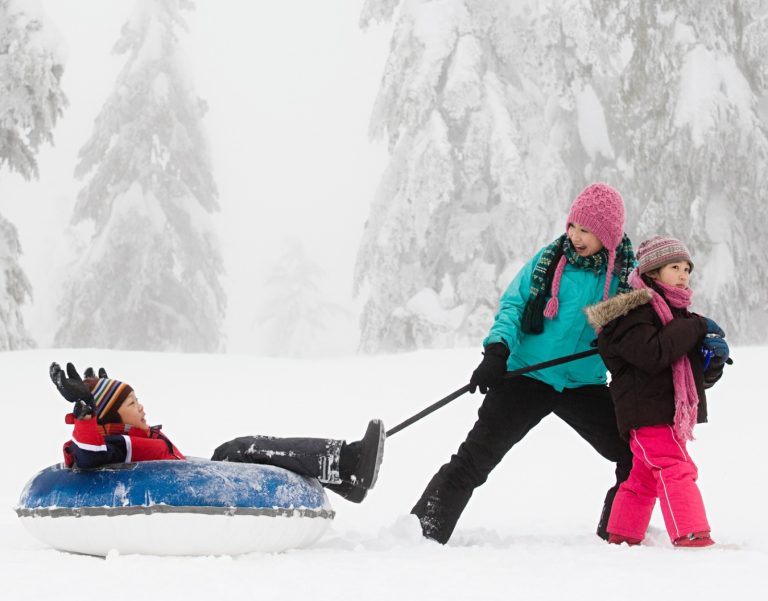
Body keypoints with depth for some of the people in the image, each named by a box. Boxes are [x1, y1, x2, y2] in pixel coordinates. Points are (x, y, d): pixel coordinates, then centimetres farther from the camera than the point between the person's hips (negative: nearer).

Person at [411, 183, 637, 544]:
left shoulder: (627, 274, -2)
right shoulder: (549, 260, -3)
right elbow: (513, 305, -2)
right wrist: (498, 348, -18)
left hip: (584, 386, 2)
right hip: (527, 376, -2)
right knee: (474, 457, -8)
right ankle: (424, 530, -6)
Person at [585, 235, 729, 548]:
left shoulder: (678, 313, 19)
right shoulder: (635, 311, -10)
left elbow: (703, 376, 19)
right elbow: (653, 354, -28)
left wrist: (714, 356, -4)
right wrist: (694, 328, -20)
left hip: (673, 413, 10)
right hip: (647, 413, -10)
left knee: (644, 479, 17)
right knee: (676, 470, -19)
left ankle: (621, 537, 26)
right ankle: (691, 536, -26)